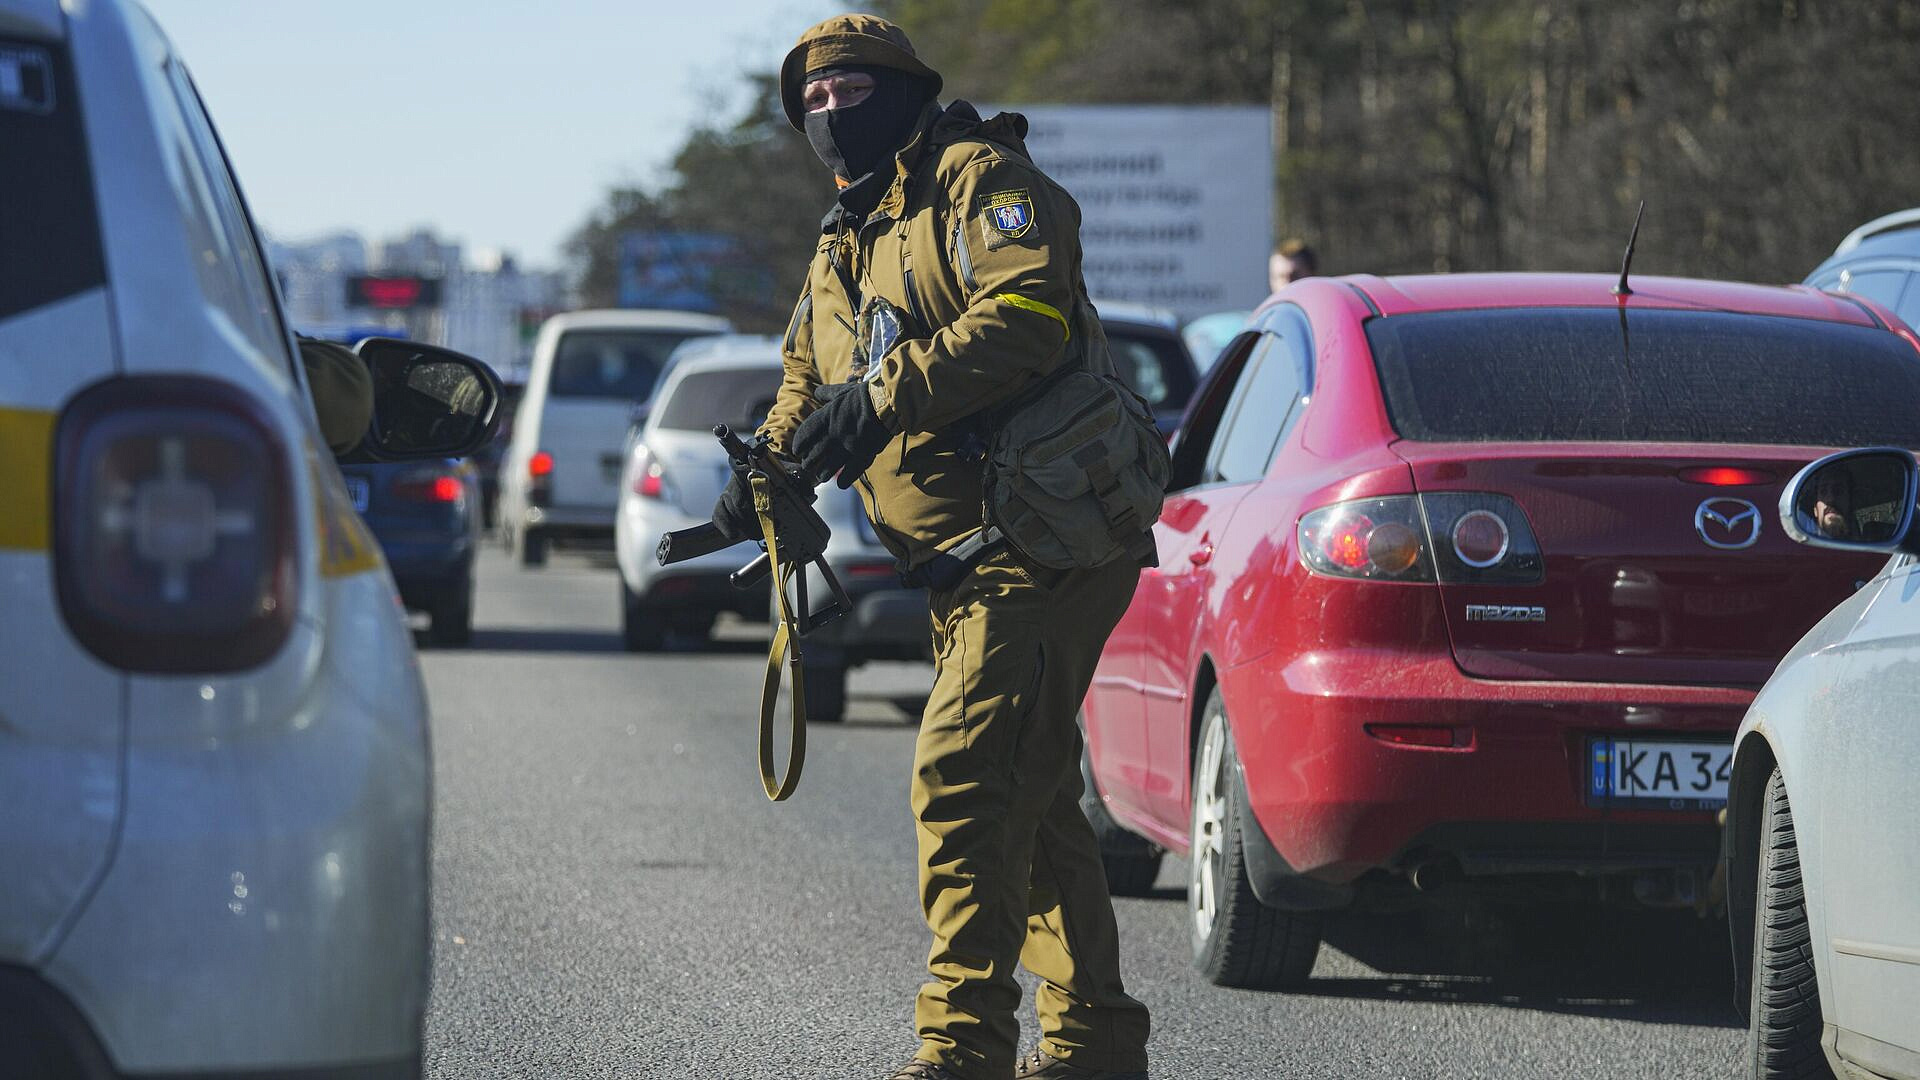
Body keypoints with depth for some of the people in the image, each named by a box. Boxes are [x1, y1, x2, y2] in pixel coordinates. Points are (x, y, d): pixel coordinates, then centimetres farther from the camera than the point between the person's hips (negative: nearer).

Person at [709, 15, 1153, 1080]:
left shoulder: (977, 176, -6)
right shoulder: (845, 244, 22)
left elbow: (1029, 311, -22)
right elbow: (807, 386, 27)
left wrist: (889, 395, -27)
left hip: (1045, 542, -10)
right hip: (964, 565, 10)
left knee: (964, 772, -18)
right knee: (1029, 798, 14)